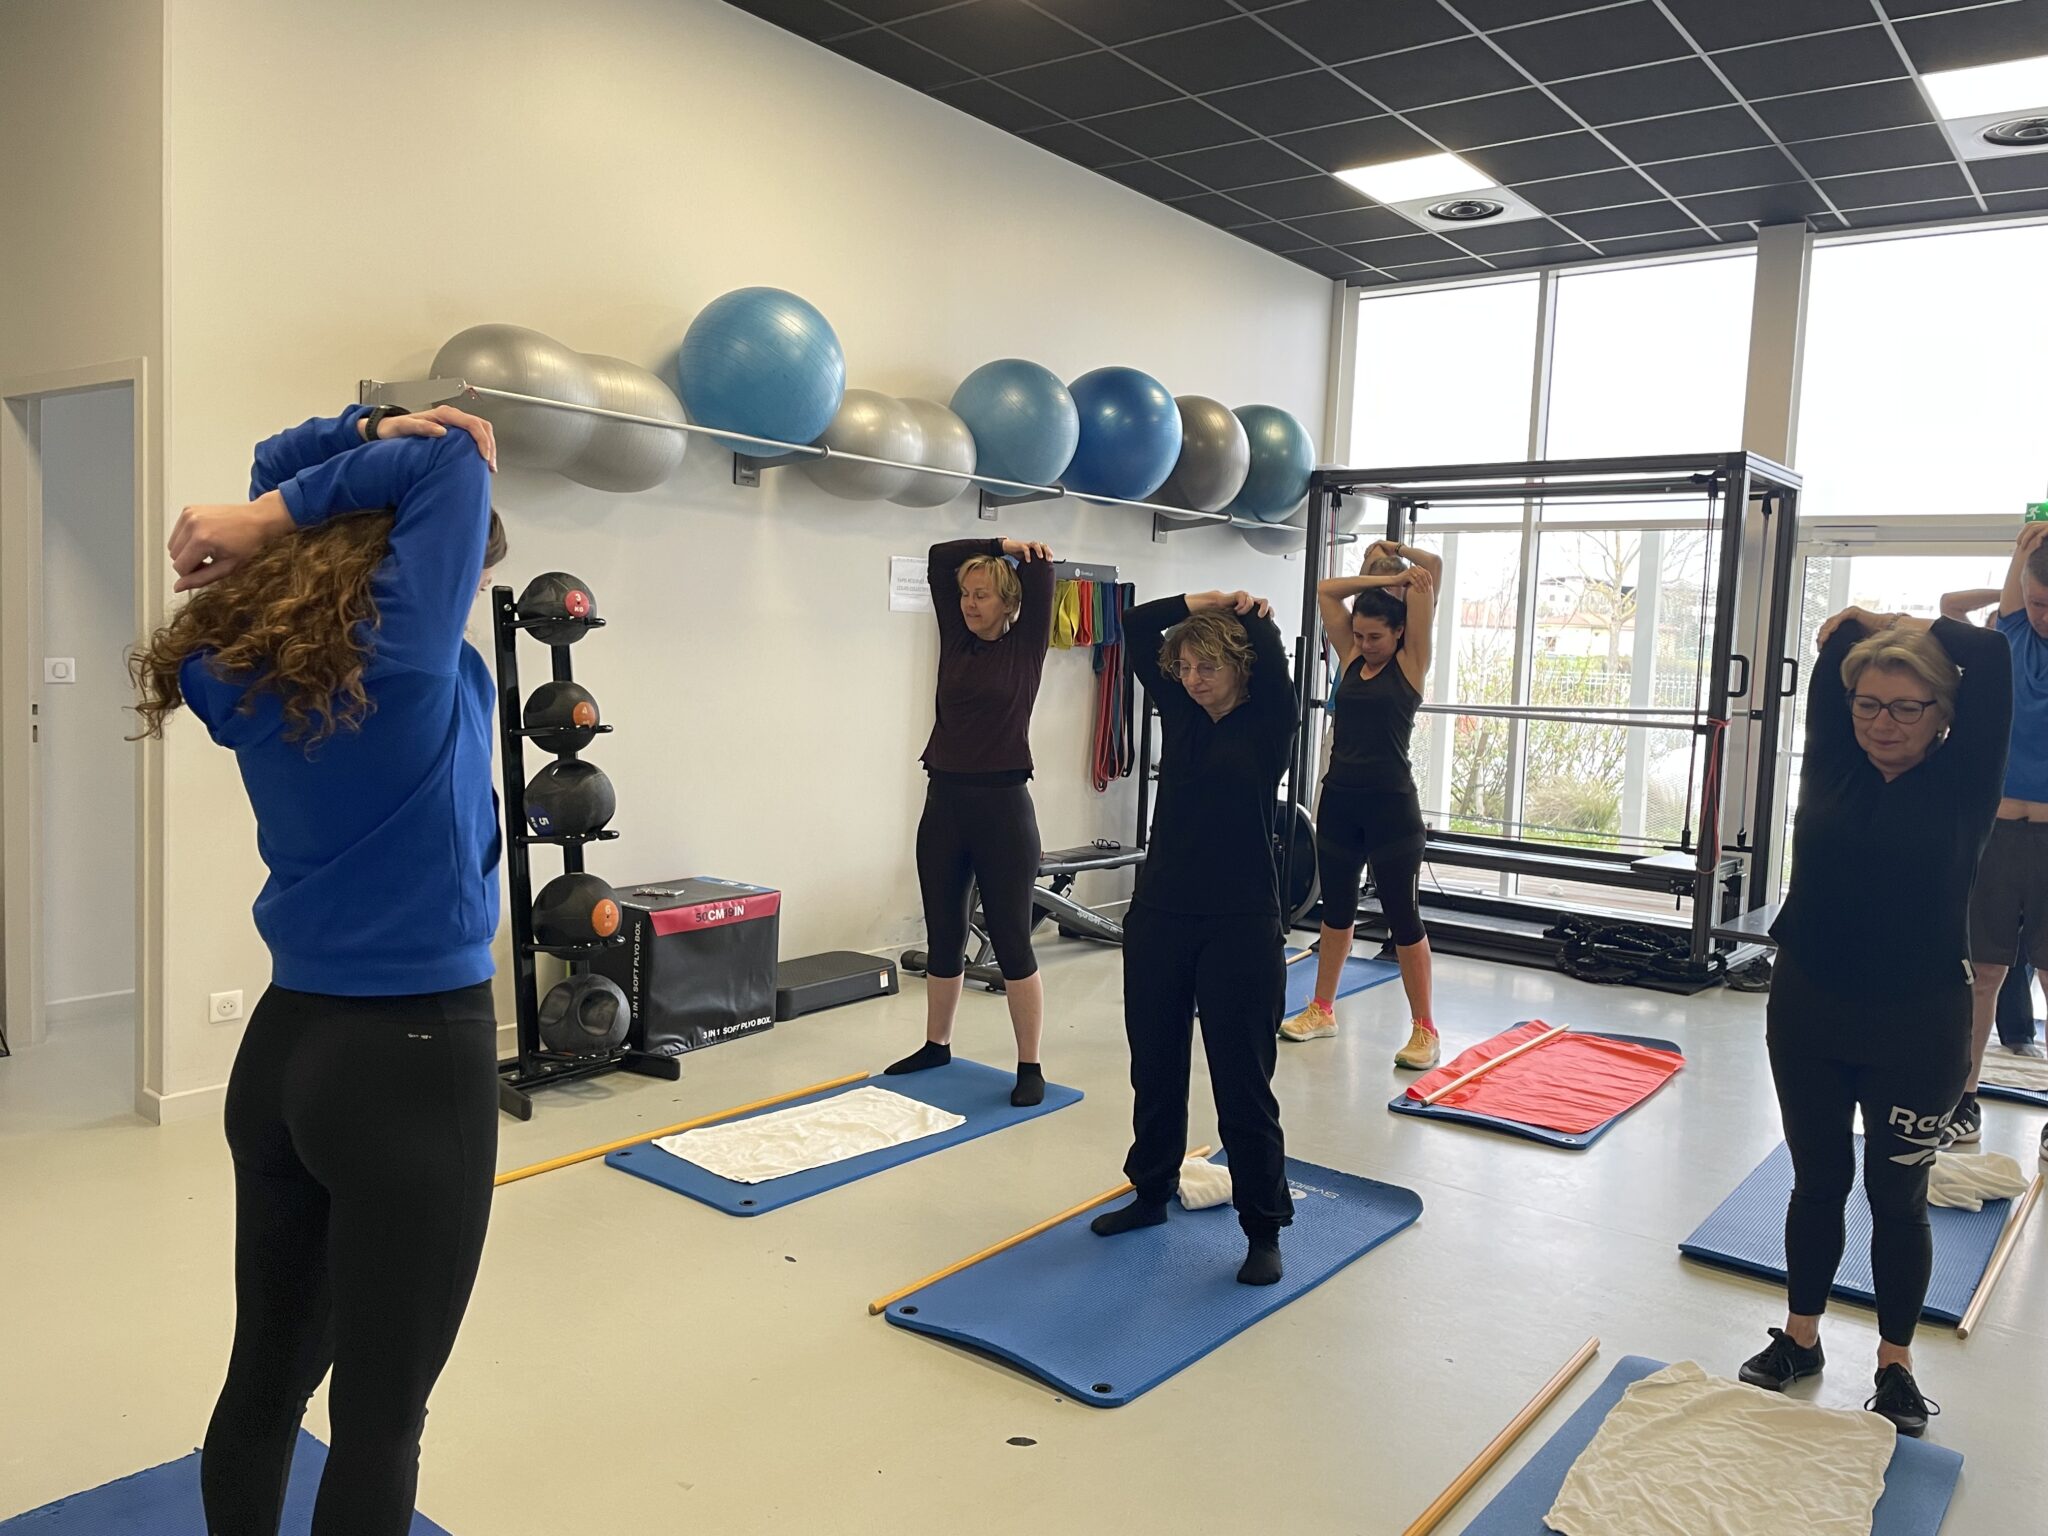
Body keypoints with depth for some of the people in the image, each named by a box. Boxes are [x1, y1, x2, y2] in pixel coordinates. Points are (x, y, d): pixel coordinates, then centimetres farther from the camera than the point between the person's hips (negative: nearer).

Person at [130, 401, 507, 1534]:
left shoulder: (246, 671, 4)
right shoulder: (401, 656, -17)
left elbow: (284, 471, 16)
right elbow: (453, 464, -11)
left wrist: (368, 432, 0)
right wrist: (263, 517, -9)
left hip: (282, 1047, 8)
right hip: (413, 1062, -7)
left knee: (267, 1373, 20)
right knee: (379, 1416, 7)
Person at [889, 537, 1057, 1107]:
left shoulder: (1026, 648, -1)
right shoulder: (955, 641, 9)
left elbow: (1040, 573, -8)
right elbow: (939, 559, 7)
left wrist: (1020, 552, 11)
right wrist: (996, 544, 7)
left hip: (1003, 805, -5)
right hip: (945, 803, 5)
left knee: (1011, 941, 0)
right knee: (943, 937, 15)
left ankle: (1030, 1066, 10)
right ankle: (936, 1045, 31)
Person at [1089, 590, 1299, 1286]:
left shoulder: (1268, 724, -4)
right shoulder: (1178, 711, 7)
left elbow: (1266, 651, -18)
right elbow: (1136, 627, 4)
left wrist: (1249, 611, 0)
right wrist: (1202, 601, 2)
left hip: (1241, 924, -5)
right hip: (1159, 916, 5)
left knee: (1242, 1081, 2)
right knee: (1155, 1067, 16)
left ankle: (1264, 1229, 16)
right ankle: (1151, 1192, 35)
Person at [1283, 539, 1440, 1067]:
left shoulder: (1410, 662, -4)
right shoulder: (1351, 658, 9)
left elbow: (1427, 573, -10)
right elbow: (1325, 590, 6)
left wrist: (1398, 559, 7)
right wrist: (1382, 575, 4)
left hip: (1391, 803, -5)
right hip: (1340, 796, 5)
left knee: (1403, 915, 0)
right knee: (1336, 907, 15)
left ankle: (1424, 1030, 9)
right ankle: (1322, 1010, 28)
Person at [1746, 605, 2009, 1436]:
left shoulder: (1962, 783, -6)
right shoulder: (1833, 768, -1)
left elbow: (1992, 662, -14)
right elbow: (1835, 647, -4)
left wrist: (1923, 631, -1)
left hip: (1918, 1029, -2)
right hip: (1809, 1011, 2)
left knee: (1897, 1196, 11)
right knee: (1817, 1182, 16)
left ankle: (1895, 1363, 29)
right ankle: (1799, 1337, 32)